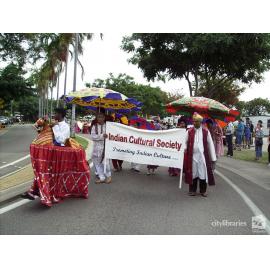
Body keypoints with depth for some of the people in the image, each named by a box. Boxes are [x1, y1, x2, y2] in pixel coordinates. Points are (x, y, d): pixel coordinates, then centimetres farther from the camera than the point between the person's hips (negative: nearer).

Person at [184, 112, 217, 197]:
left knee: (203, 173, 4)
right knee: (193, 173, 7)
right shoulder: (189, 132, 4)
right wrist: (184, 149, -13)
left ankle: (203, 191, 18)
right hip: (192, 156, 0)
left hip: (203, 156, 0)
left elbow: (210, 145, 3)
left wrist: (213, 158, 1)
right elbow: (185, 142, 8)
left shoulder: (206, 132, 3)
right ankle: (192, 190, 20)